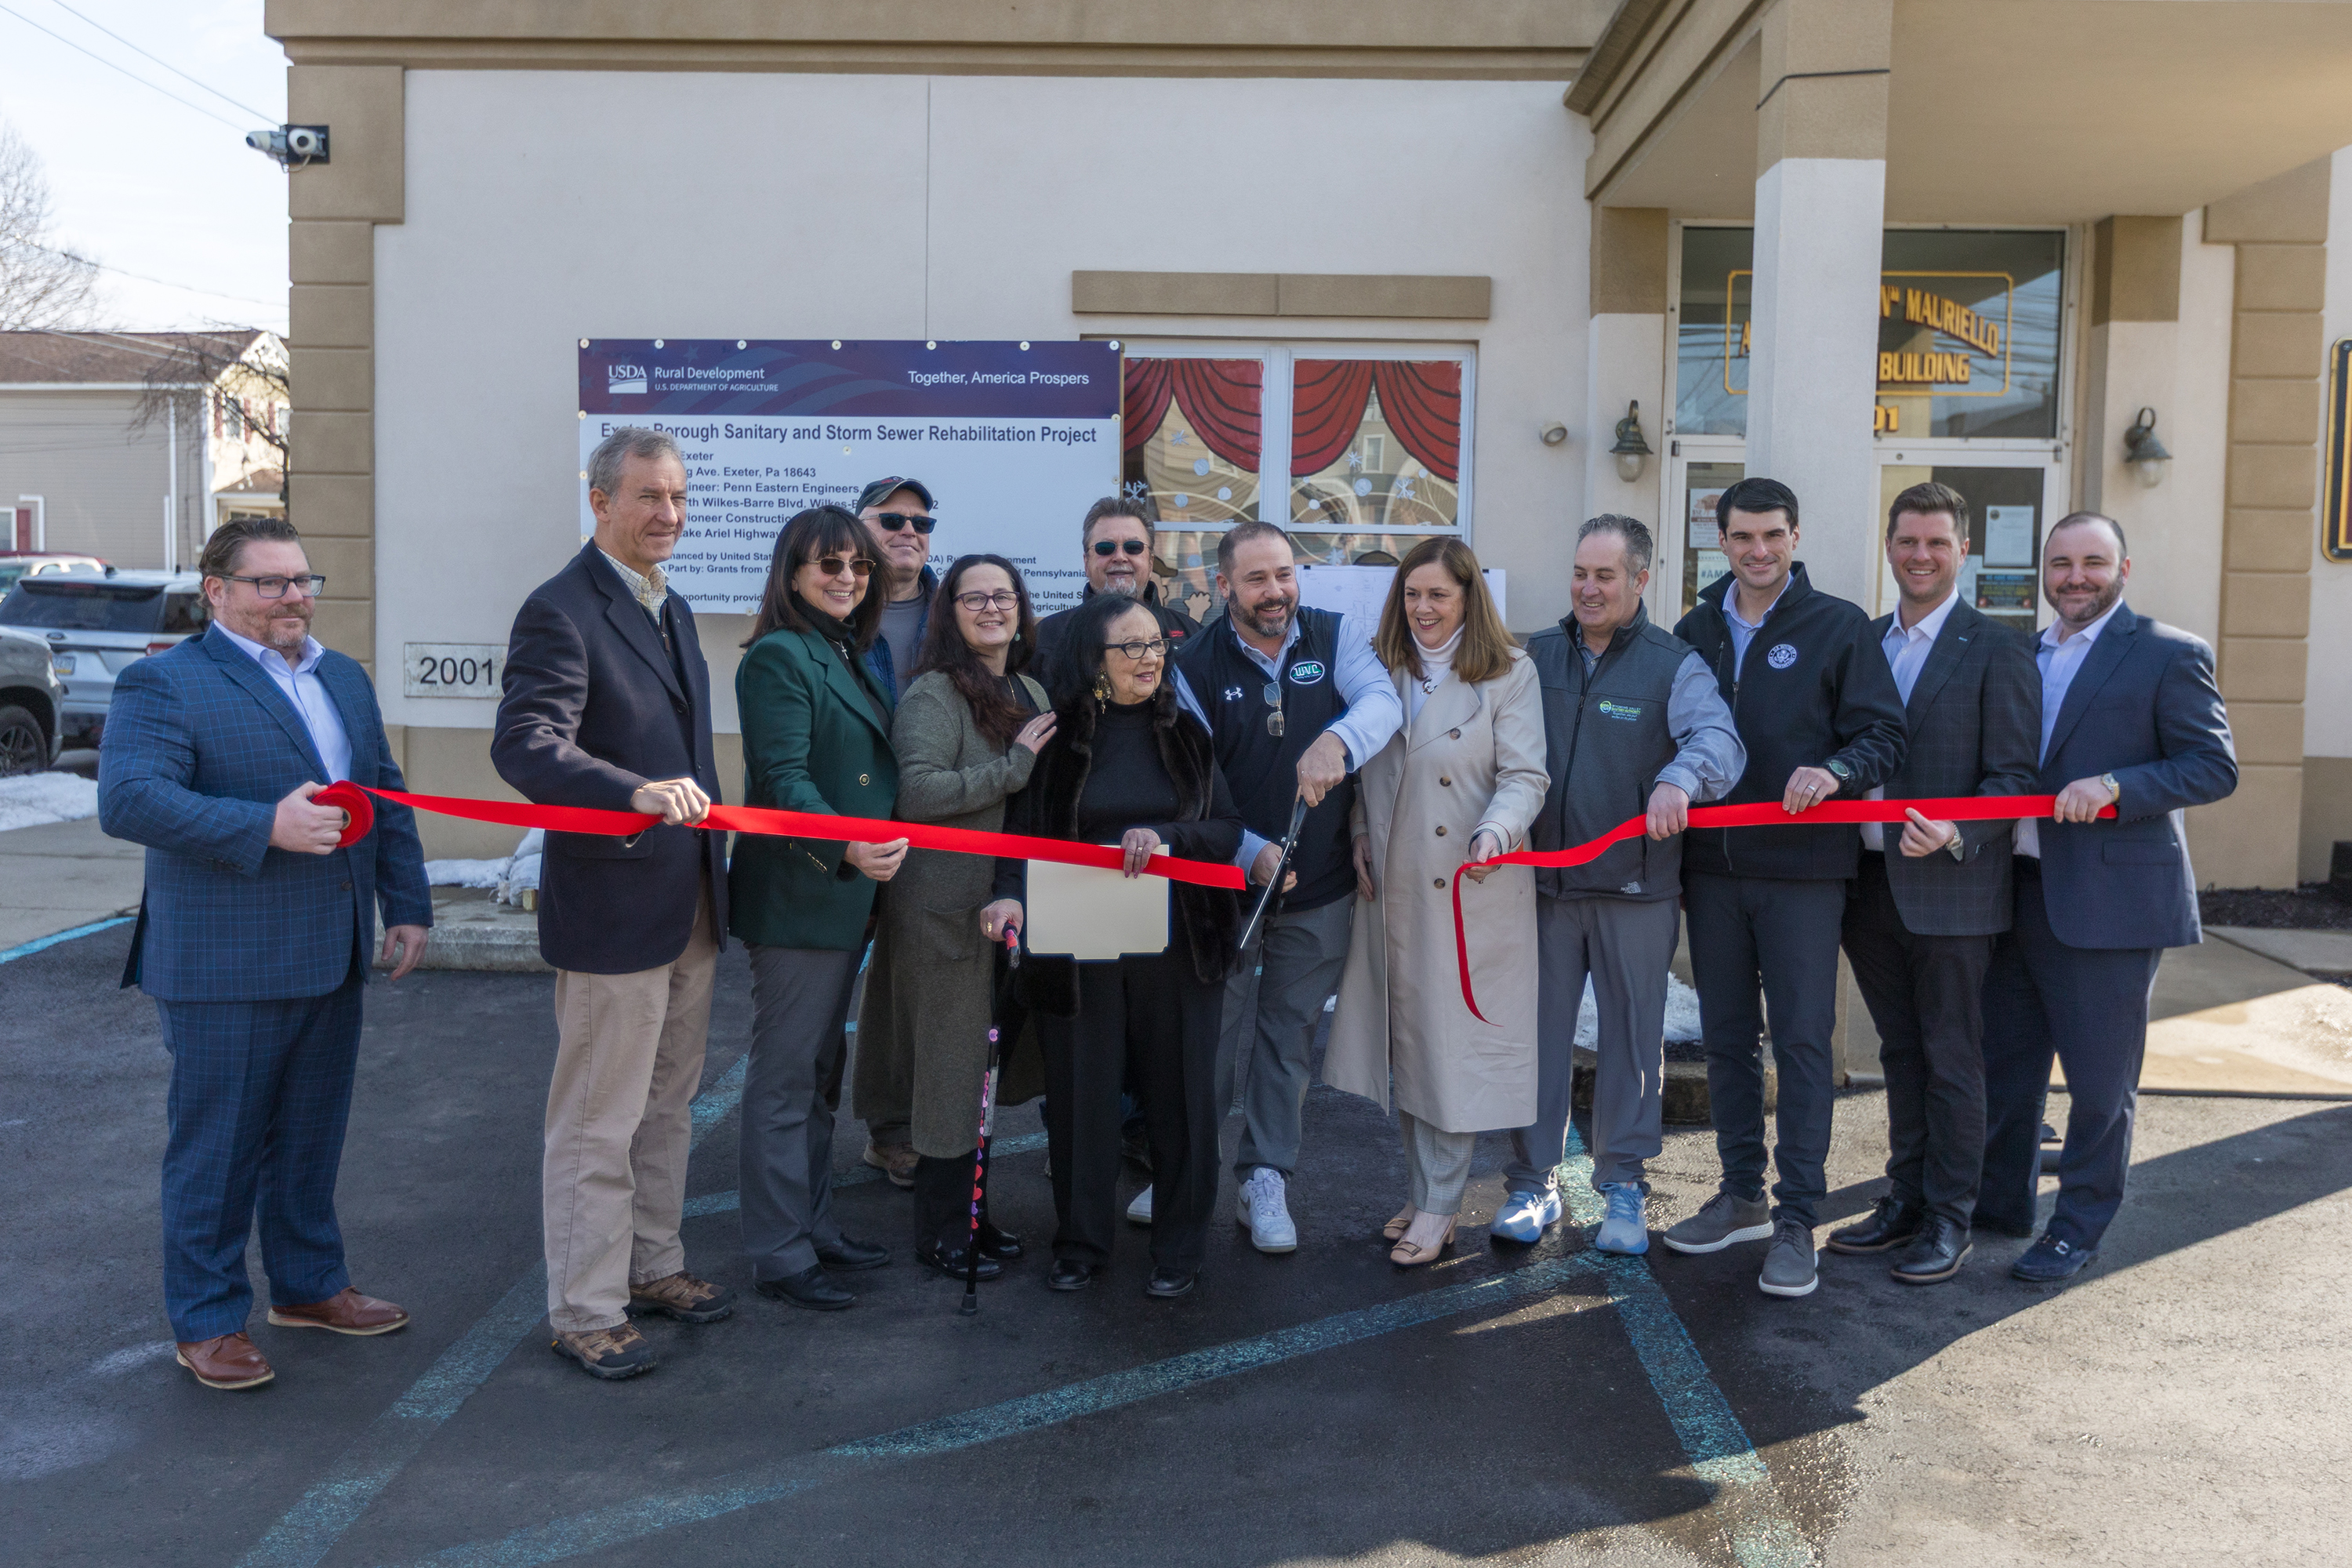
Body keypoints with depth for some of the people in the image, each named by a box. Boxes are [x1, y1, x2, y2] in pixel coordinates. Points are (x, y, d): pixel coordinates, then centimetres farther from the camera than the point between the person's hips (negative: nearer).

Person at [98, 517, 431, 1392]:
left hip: (332, 960, 7)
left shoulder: (344, 678, 15)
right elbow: (128, 800, -21)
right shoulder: (163, 684, -8)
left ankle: (308, 1285, 33)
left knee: (310, 1140, 18)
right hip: (223, 968, -7)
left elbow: (385, 797, 18)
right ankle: (206, 1321, 18)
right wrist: (265, 826, -27)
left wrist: (407, 905, 13)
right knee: (217, 1150, 4)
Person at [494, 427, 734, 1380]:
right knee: (597, 1123, 3)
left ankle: (653, 1266, 36)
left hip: (689, 905, 9)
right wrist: (638, 791, -42)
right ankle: (585, 1312, 16)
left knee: (668, 1105, 20)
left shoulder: (672, 609, 14)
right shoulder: (561, 612, -14)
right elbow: (524, 746, -28)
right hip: (611, 908, -9)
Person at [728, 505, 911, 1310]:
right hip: (793, 896, -10)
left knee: (822, 1069, 17)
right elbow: (783, 781, -23)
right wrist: (846, 849, -37)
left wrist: (865, 857, 7)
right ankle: (779, 1255, 10)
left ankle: (815, 1226, 30)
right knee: (785, 1077, 0)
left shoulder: (848, 656, 15)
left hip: (846, 894, 10)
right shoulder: (778, 657, -14)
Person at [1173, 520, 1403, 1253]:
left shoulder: (1337, 636, -2)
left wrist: (1337, 740, -43)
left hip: (1319, 890, 1)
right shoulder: (1195, 666, -6)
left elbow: (1383, 701, -21)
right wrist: (1251, 852, -25)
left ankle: (1265, 1181, 26)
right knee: (1215, 1033, 8)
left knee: (1289, 1036, 12)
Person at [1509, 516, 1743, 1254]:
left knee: (1632, 1038, 8)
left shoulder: (1674, 664, -2)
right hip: (1543, 882, 2)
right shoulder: (1537, 655, 9)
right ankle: (1533, 1184, 19)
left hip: (1636, 889, -2)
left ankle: (1623, 1185, 22)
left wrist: (1679, 780, -40)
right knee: (1537, 1033, 7)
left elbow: (1718, 738, -18)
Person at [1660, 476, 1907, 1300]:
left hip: (1803, 869, -4)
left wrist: (1836, 772, -25)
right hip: (1711, 868, 4)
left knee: (1802, 1040, -2)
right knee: (1726, 1038, 11)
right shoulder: (1696, 631, 11)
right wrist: (1669, 857, 9)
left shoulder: (1839, 626, 0)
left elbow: (1883, 733, -4)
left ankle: (1796, 1221, 5)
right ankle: (1742, 1196, 25)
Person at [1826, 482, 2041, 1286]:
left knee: (1951, 1060, 4)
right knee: (1900, 1054, 15)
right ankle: (1906, 1200, 26)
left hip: (1951, 889, -5)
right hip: (1870, 881, 5)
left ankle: (1949, 1219, 15)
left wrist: (1957, 836, -24)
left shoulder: (1996, 648, -5)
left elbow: (2015, 776, -9)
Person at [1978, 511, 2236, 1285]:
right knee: (2006, 1060, 15)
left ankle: (2079, 1227, 19)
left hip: (2108, 900, -6)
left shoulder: (2169, 655, -4)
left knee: (2099, 1077, 4)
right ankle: (2001, 1201, 30)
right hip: (2019, 893, 6)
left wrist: (2114, 786, -22)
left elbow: (2213, 766, -9)